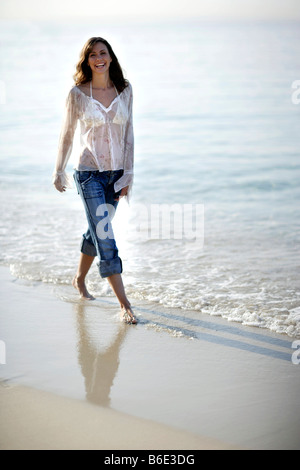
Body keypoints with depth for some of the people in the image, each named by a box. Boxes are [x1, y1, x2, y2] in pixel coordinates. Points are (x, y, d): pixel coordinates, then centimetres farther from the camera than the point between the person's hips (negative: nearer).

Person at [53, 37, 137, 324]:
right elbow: (67, 134, 5)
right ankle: (124, 305, -9)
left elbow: (128, 133, 5)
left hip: (116, 172, 4)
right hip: (89, 172, -4)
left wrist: (128, 174, 1)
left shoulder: (124, 90, 3)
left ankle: (80, 279, 41)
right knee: (105, 237, -10)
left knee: (97, 231, 17)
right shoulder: (77, 94, -5)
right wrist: (59, 171, 8)